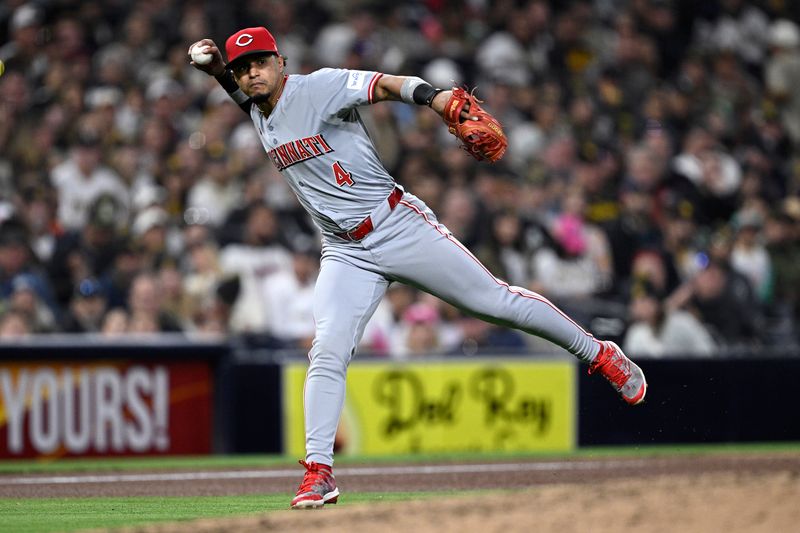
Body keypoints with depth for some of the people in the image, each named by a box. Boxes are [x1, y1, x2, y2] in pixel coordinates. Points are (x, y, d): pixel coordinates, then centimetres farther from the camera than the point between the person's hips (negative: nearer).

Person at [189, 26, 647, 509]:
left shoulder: (316, 88, -12)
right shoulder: (258, 111, 8)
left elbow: (386, 84, -22)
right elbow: (241, 89, 29)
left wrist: (434, 97, -41)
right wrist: (216, 66, 5)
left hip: (399, 226, -5)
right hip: (345, 253, 5)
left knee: (495, 301, -3)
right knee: (327, 352, -12)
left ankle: (600, 355, 13)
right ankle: (319, 475, -11)